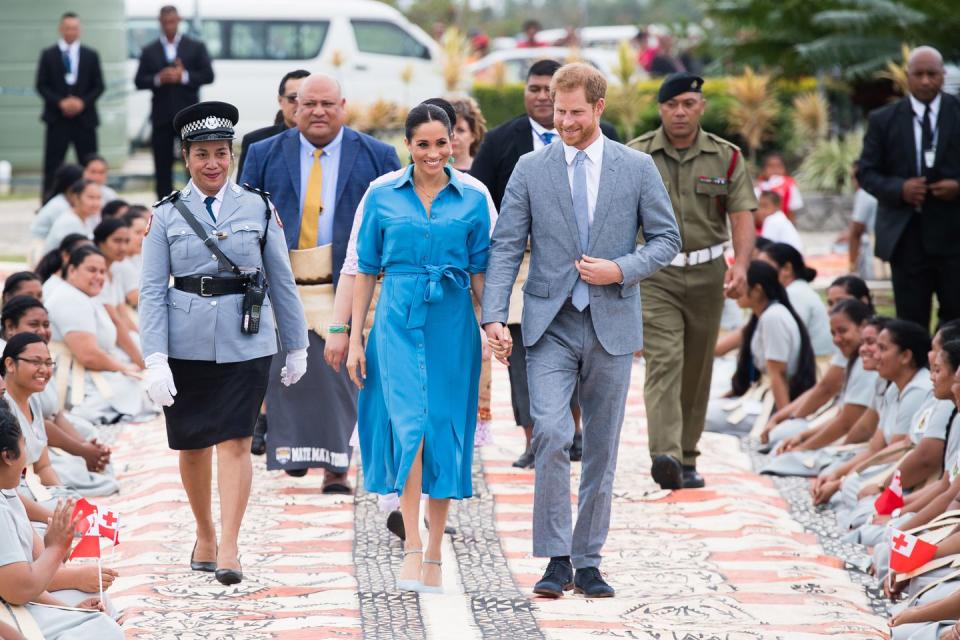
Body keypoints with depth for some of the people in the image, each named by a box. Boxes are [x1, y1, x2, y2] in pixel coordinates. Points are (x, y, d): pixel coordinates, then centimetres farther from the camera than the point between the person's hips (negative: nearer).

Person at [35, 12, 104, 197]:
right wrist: (60, 102, -13)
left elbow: (99, 86, 6)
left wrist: (83, 102, -11)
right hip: (57, 118, -1)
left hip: (84, 117, 1)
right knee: (52, 165, -3)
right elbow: (41, 85, 1)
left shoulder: (91, 55, 9)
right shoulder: (48, 55, 6)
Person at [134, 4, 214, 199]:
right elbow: (139, 82, 3)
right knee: (162, 166, 3)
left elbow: (208, 75, -1)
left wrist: (184, 76, -15)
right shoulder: (149, 51, 8)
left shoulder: (196, 47, 5)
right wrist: (158, 79, -16)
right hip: (162, 116, 1)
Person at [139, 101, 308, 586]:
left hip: (245, 342, -1)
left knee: (235, 441, -9)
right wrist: (155, 359, -10)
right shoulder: (167, 215, 3)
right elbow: (152, 291, -1)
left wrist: (297, 346, 12)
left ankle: (229, 550, -11)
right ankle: (205, 535, 30)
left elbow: (281, 282, 9)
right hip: (186, 344, 1)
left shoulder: (258, 208, 4)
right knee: (192, 445, 11)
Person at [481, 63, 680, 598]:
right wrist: (495, 316, -10)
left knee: (602, 449, 6)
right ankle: (557, 559, -11)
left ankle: (588, 562, 15)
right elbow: (506, 247, 2)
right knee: (551, 435, -17)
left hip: (612, 324, 1)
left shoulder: (637, 168, 4)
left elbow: (667, 239, 7)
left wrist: (621, 270, -11)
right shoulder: (530, 170, 4)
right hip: (551, 325, -1)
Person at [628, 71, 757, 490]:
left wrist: (740, 264, -19)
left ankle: (687, 459, 21)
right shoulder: (635, 157, 0)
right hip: (655, 273, -3)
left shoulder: (725, 157, 3)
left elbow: (742, 216, -3)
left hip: (708, 273, 3)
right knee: (663, 362, -17)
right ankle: (665, 456, -30)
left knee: (697, 371, 10)